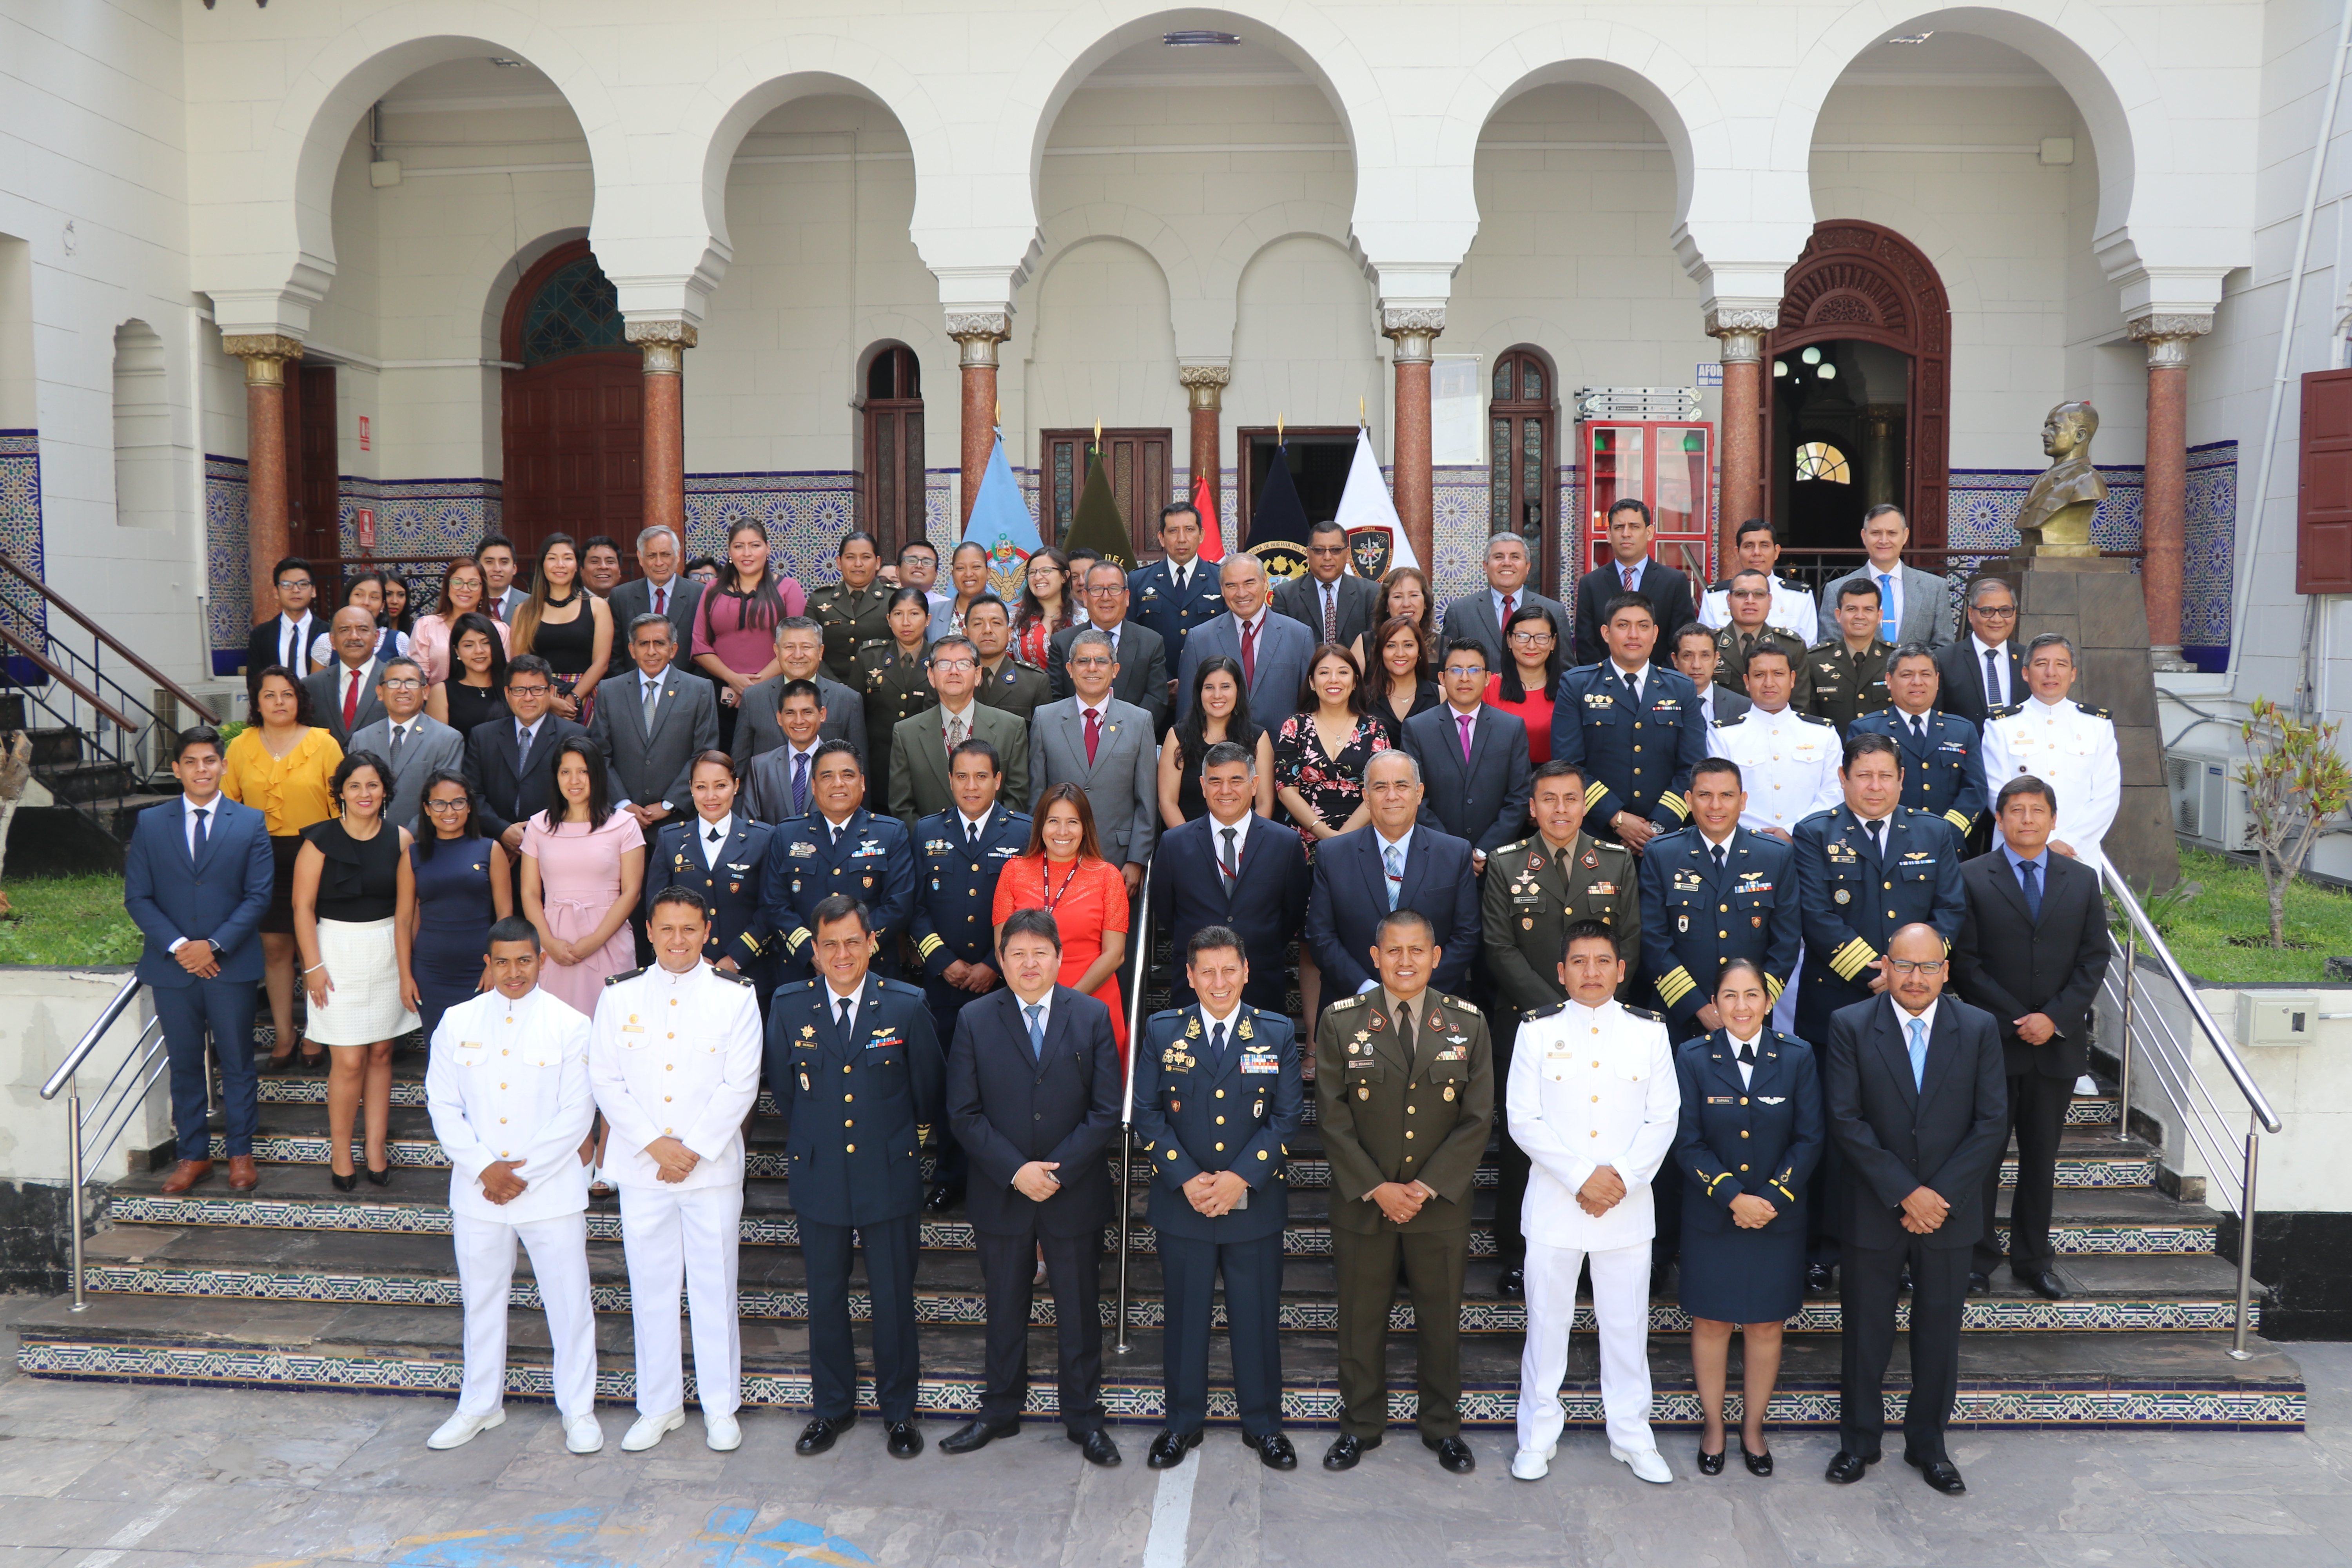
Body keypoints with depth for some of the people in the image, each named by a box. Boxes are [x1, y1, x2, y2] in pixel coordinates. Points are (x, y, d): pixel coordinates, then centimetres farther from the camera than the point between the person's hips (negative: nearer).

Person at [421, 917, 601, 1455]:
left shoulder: (570, 1026, -5)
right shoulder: (457, 1023, 3)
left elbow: (576, 1114, -7)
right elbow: (443, 1106, 1)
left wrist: (523, 1173, -12)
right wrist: (484, 1167, -11)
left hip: (550, 1190, -2)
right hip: (477, 1189, 3)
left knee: (569, 1300, 3)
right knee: (481, 1298, 15)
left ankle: (578, 1410, 18)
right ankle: (480, 1406, 32)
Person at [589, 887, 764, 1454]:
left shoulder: (734, 995, -2)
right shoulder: (619, 994, 3)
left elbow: (740, 1085, -5)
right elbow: (606, 1080, 0)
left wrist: (693, 1148, -11)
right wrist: (654, 1144, -10)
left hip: (713, 1167, -1)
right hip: (641, 1169, 2)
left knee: (715, 1285, 5)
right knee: (651, 1286, 9)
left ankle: (721, 1406, 19)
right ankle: (659, 1406, 23)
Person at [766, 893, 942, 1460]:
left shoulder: (907, 1005, -8)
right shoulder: (789, 1007, -3)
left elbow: (929, 1093, 3)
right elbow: (783, 1089, 9)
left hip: (890, 1177, -1)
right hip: (819, 1178, 1)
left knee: (894, 1297, 8)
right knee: (825, 1297, 14)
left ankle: (899, 1409, 26)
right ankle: (831, 1407, 31)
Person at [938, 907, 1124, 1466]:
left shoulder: (1092, 1017, -2)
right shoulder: (975, 1021, -2)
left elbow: (1107, 1111, -5)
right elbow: (963, 1113, -4)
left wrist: (1058, 1171, -14)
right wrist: (1016, 1170, -15)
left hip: (1076, 1194, 0)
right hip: (1001, 1194, 0)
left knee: (1079, 1311, 10)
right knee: (1004, 1310, 14)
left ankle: (1084, 1418, 25)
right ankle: (999, 1412, 31)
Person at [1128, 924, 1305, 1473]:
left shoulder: (1276, 1033, 0)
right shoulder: (1162, 1031, 0)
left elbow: (1287, 1117, -3)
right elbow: (1146, 1114, -2)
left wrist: (1241, 1178, -14)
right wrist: (1187, 1180, -13)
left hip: (1255, 1204, 0)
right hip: (1182, 1204, 0)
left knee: (1257, 1317, 8)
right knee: (1185, 1316, 10)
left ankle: (1262, 1422, 25)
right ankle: (1183, 1422, 26)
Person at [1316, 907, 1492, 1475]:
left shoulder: (1468, 1024, -2)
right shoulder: (1341, 1021, -4)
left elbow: (1477, 1120, -3)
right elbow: (1333, 1118, -5)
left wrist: (1427, 1187, -11)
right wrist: (1376, 1189, -12)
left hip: (1441, 1201, 1)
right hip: (1362, 1201, 0)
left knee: (1440, 1317, 12)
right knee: (1361, 1317, 10)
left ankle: (1442, 1426, 29)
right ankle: (1360, 1424, 27)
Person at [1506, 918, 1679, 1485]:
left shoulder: (1649, 1030, 3)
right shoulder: (1538, 1030, -1)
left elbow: (1663, 1118, 1)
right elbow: (1524, 1120, -5)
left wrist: (1621, 1176, -11)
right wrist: (1581, 1179, -13)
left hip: (1628, 1205, 1)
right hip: (1554, 1204, -1)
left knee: (1627, 1323, 8)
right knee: (1546, 1320, 7)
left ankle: (1632, 1437, 23)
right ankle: (1538, 1435, 20)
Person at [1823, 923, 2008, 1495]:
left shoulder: (1978, 1028, -2)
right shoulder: (1850, 1026, -7)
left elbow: (1993, 1122, -5)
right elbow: (1845, 1120, -11)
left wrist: (1939, 1195, -12)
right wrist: (1904, 1192, -16)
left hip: (1950, 1211, 1)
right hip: (1874, 1211, -1)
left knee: (1939, 1333, 12)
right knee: (1866, 1330, 10)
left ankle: (1928, 1444, 29)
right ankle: (1859, 1441, 27)